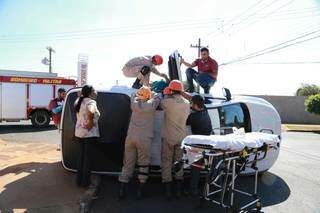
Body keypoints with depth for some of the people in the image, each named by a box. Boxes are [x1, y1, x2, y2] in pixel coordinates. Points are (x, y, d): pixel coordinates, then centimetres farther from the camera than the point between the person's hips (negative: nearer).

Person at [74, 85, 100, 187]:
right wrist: (90, 121, -24)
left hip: (79, 132, 8)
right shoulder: (91, 102, -16)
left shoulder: (79, 101, 11)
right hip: (90, 133, -8)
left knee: (81, 155, 17)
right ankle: (85, 181, 14)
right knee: (88, 157, 3)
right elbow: (90, 112, -36)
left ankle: (79, 179, 27)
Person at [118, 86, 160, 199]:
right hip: (144, 139, -3)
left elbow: (134, 94, 25)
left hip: (131, 137, 4)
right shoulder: (151, 105, -4)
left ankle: (122, 189, 15)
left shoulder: (134, 104, 5)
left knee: (127, 163, 11)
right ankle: (140, 191, 13)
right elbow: (157, 97, 14)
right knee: (143, 164, 8)